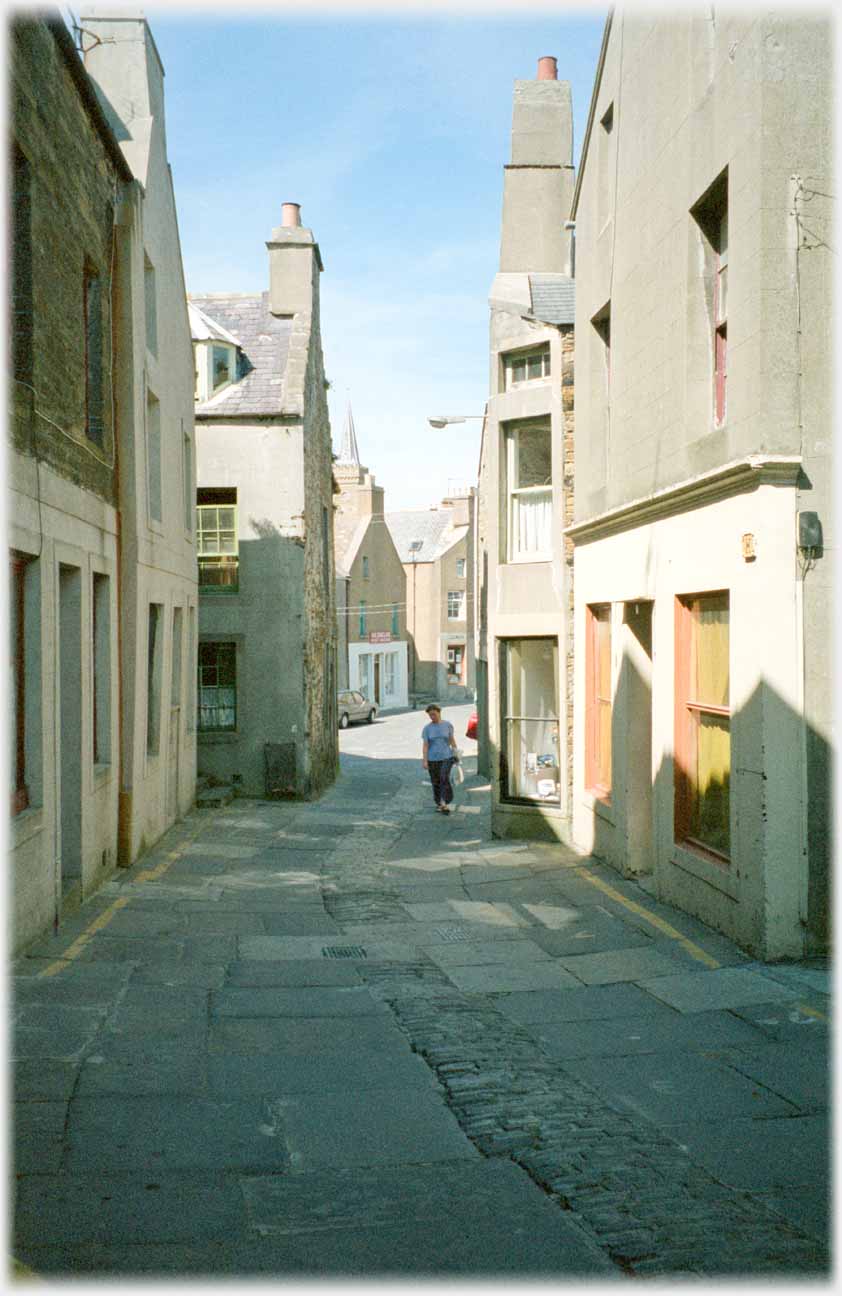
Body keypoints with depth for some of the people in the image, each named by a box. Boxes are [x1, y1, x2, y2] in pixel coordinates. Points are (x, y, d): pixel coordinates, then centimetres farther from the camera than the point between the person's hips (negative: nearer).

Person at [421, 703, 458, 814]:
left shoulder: (447, 725, 2)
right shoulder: (427, 728, 1)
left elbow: (452, 740, 8)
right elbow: (425, 745, -2)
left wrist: (456, 754, 7)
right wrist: (424, 761, -8)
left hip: (446, 757, -1)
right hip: (433, 759, 1)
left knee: (444, 779, -19)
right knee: (436, 782, 4)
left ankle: (445, 803, -19)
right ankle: (439, 803, 19)